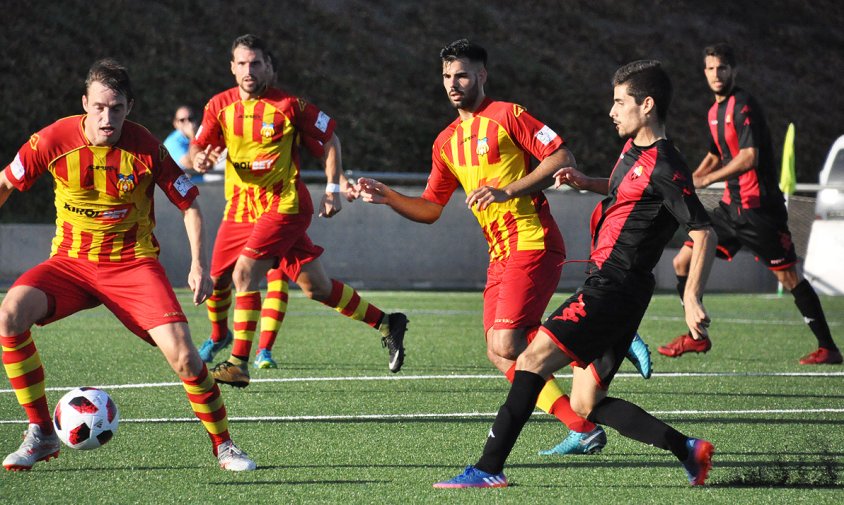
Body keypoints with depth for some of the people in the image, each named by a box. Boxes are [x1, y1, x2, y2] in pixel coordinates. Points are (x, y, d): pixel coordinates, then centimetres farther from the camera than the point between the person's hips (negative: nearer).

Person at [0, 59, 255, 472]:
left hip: (133, 263, -1)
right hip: (70, 262, 1)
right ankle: (41, 434, -12)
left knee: (182, 355, -20)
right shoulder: (54, 140, -12)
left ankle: (223, 445, 4)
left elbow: (189, 204, 1)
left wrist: (198, 265, -7)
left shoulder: (146, 149, -12)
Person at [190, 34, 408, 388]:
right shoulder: (219, 106, 4)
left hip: (283, 206, -6)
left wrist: (333, 189, -2)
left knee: (244, 272, -22)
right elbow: (197, 147, 1)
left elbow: (329, 137, 3)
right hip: (239, 208, 6)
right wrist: (199, 158, -23)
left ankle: (239, 363, -16)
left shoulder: (288, 105, -7)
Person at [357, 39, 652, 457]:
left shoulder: (507, 116, -5)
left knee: (506, 345, -19)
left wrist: (507, 190, -19)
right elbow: (430, 209, 19)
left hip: (533, 244, -8)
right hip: (500, 254, 8)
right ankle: (582, 429, 2)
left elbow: (563, 159, -12)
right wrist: (386, 197, 3)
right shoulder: (447, 142, 17)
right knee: (500, 354, 0)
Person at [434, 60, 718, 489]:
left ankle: (490, 468, -13)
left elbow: (704, 234, -17)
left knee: (534, 357, -14)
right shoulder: (634, 148, 14)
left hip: (613, 288, -10)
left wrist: (692, 299, -25)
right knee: (587, 405, 7)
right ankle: (688, 450, 9)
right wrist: (586, 183, 18)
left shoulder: (663, 167, -14)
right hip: (607, 284, 10)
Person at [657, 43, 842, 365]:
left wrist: (706, 180, -23)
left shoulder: (742, 105, -13)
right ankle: (697, 337, 18)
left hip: (759, 207, -9)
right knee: (683, 262, 7)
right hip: (732, 206, 9)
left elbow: (749, 158, -23)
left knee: (788, 277, -8)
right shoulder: (715, 111, 14)